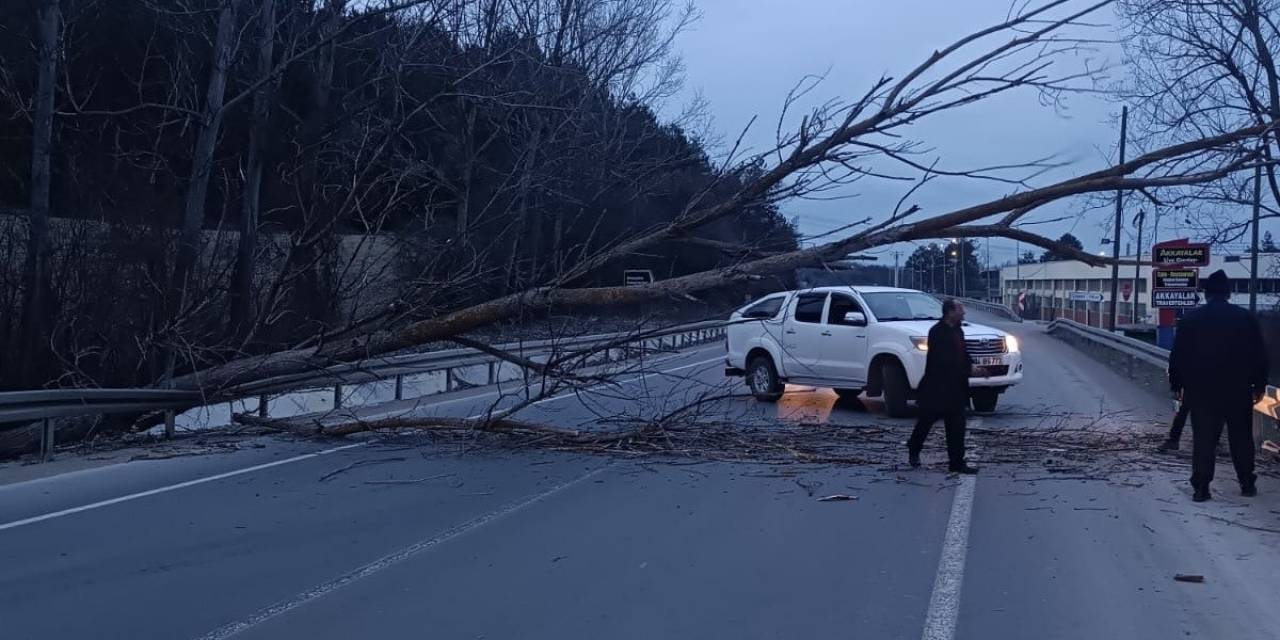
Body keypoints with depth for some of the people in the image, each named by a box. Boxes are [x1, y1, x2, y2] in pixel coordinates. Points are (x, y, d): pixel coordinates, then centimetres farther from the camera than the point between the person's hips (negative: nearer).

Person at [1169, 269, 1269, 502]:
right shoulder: (1245, 318, -2)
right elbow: (1259, 355, 1)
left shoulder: (1190, 319, -1)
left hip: (1202, 391, 0)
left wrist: (1177, 384, 9)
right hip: (1238, 390, 0)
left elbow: (1178, 355, 1)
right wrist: (1259, 385, 9)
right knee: (1241, 438, 13)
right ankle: (1247, 483, 18)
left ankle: (1201, 487, -3)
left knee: (1203, 439, 2)